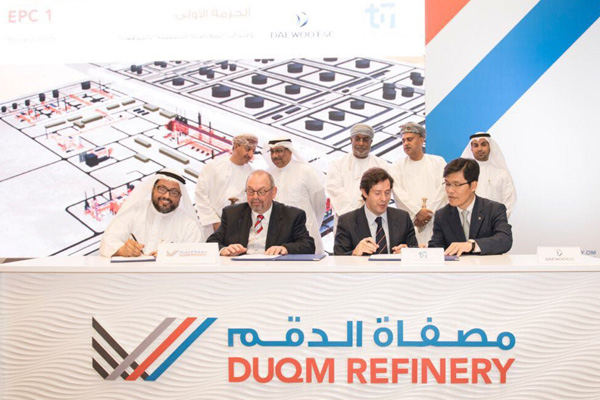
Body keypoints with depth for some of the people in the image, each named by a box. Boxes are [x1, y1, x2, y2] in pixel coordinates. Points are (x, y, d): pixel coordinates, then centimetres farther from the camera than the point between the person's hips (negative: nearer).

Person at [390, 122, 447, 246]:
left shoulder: (438, 162, 12)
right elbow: (399, 193, 0)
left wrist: (428, 214, -7)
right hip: (408, 224, 0)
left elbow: (442, 190, 2)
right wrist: (417, 212, -11)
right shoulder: (397, 166, 12)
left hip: (435, 222, 0)